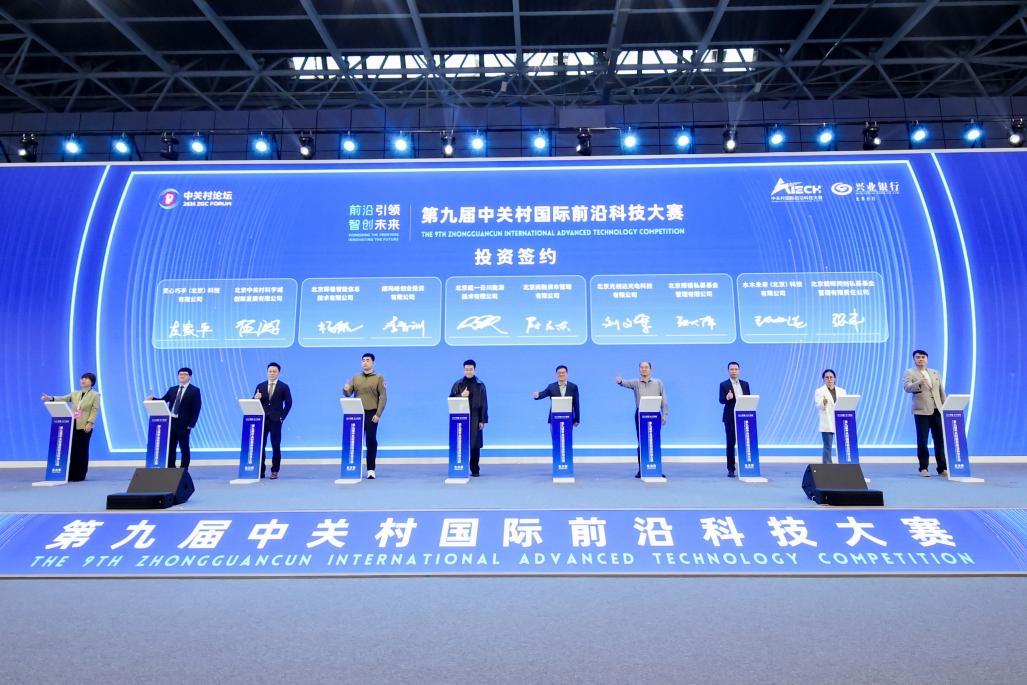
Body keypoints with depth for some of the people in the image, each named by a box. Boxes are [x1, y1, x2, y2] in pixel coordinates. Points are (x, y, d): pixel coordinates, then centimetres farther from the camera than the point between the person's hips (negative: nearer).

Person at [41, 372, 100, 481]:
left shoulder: (95, 395, 0)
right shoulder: (75, 394, 16)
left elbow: (94, 410, -8)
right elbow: (63, 398, 4)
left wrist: (90, 423, -18)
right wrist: (51, 398, -15)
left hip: (85, 426, -5)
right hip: (73, 425, 5)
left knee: (82, 450, -1)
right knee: (72, 449, 4)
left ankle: (80, 475, 6)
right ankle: (71, 474, 9)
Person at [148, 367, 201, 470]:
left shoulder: (194, 390, -3)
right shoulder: (172, 389, 14)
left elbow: (196, 409, -8)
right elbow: (162, 401, 10)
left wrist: (191, 424, -15)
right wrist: (153, 399, -10)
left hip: (184, 424, -5)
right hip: (171, 422, 5)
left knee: (184, 448, 2)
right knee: (170, 447, 9)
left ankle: (184, 471, 9)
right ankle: (170, 469, 17)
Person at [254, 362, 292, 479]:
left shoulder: (284, 387, 2)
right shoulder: (260, 386, 9)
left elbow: (288, 403, 2)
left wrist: (282, 417, -5)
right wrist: (256, 398, -15)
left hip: (275, 420, -3)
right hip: (262, 419, 3)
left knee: (276, 446, 1)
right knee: (260, 445, 3)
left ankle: (275, 471, 7)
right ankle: (261, 471, 10)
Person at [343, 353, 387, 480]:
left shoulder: (378, 378, 2)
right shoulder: (355, 378, 12)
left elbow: (382, 397, -4)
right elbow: (348, 394, 9)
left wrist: (378, 414, -12)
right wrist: (345, 390, -15)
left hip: (371, 414, -3)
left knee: (371, 442, 1)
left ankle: (371, 470, 6)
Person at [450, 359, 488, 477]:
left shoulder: (480, 385, 4)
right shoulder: (458, 384, 6)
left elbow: (484, 404, 2)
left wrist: (483, 420, -3)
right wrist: (461, 395, -12)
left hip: (475, 419, -1)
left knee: (475, 445, 1)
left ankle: (475, 469, 8)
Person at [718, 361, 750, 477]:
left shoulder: (745, 384, 12)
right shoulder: (724, 384, 0)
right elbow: (721, 400, -9)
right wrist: (727, 397, -31)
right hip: (730, 418, -3)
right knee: (730, 443, 0)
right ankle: (731, 469, 5)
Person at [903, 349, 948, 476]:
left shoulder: (935, 373, 18)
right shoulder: (910, 373, 3)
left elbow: (941, 391, 20)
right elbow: (907, 387, -14)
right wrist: (918, 383, -32)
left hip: (937, 410, 4)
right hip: (921, 411, -4)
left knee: (940, 439, 5)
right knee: (922, 440, -2)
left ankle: (942, 468, 12)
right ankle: (923, 468, 5)